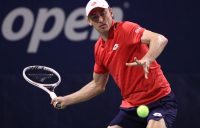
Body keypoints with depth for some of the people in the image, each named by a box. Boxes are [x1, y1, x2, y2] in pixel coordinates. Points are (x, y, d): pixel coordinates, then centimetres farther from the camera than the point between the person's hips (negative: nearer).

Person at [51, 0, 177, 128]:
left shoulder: (126, 29, -12)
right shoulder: (99, 48, 11)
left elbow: (160, 40, -30)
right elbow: (97, 85, 24)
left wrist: (147, 59, -49)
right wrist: (66, 100, 23)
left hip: (159, 100, -8)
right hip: (131, 106, 8)